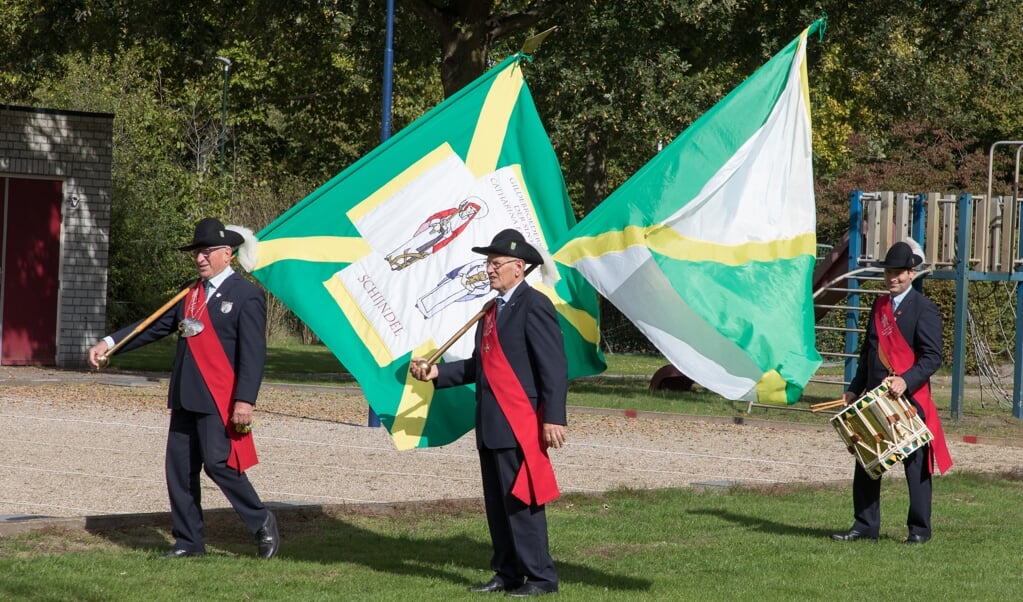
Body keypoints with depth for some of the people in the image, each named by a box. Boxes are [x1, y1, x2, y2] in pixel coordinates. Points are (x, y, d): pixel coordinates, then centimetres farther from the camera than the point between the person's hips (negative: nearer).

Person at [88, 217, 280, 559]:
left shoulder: (246, 296, -7)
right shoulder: (189, 293, 15)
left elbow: (254, 353, -13)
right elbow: (155, 326, 16)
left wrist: (245, 401, -20)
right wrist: (109, 343, 5)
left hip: (219, 400, -8)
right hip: (185, 398, 8)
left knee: (219, 464, -10)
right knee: (179, 469, 7)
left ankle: (261, 523, 7)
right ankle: (188, 541, 15)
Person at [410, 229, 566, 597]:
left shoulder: (534, 306, -11)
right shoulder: (493, 309, 17)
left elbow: (554, 367, -16)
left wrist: (554, 418, -21)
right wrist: (437, 373, 10)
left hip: (519, 425, -9)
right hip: (492, 425, 9)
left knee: (521, 501, -8)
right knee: (497, 503, 12)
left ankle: (541, 577, -3)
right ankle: (508, 574, 19)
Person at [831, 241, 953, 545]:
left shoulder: (924, 309, -7)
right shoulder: (879, 306, 15)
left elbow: (933, 356, -13)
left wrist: (906, 381, -25)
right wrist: (855, 389, 13)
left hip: (910, 398, -7)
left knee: (915, 463, 1)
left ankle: (919, 529, 10)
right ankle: (865, 526, 13)